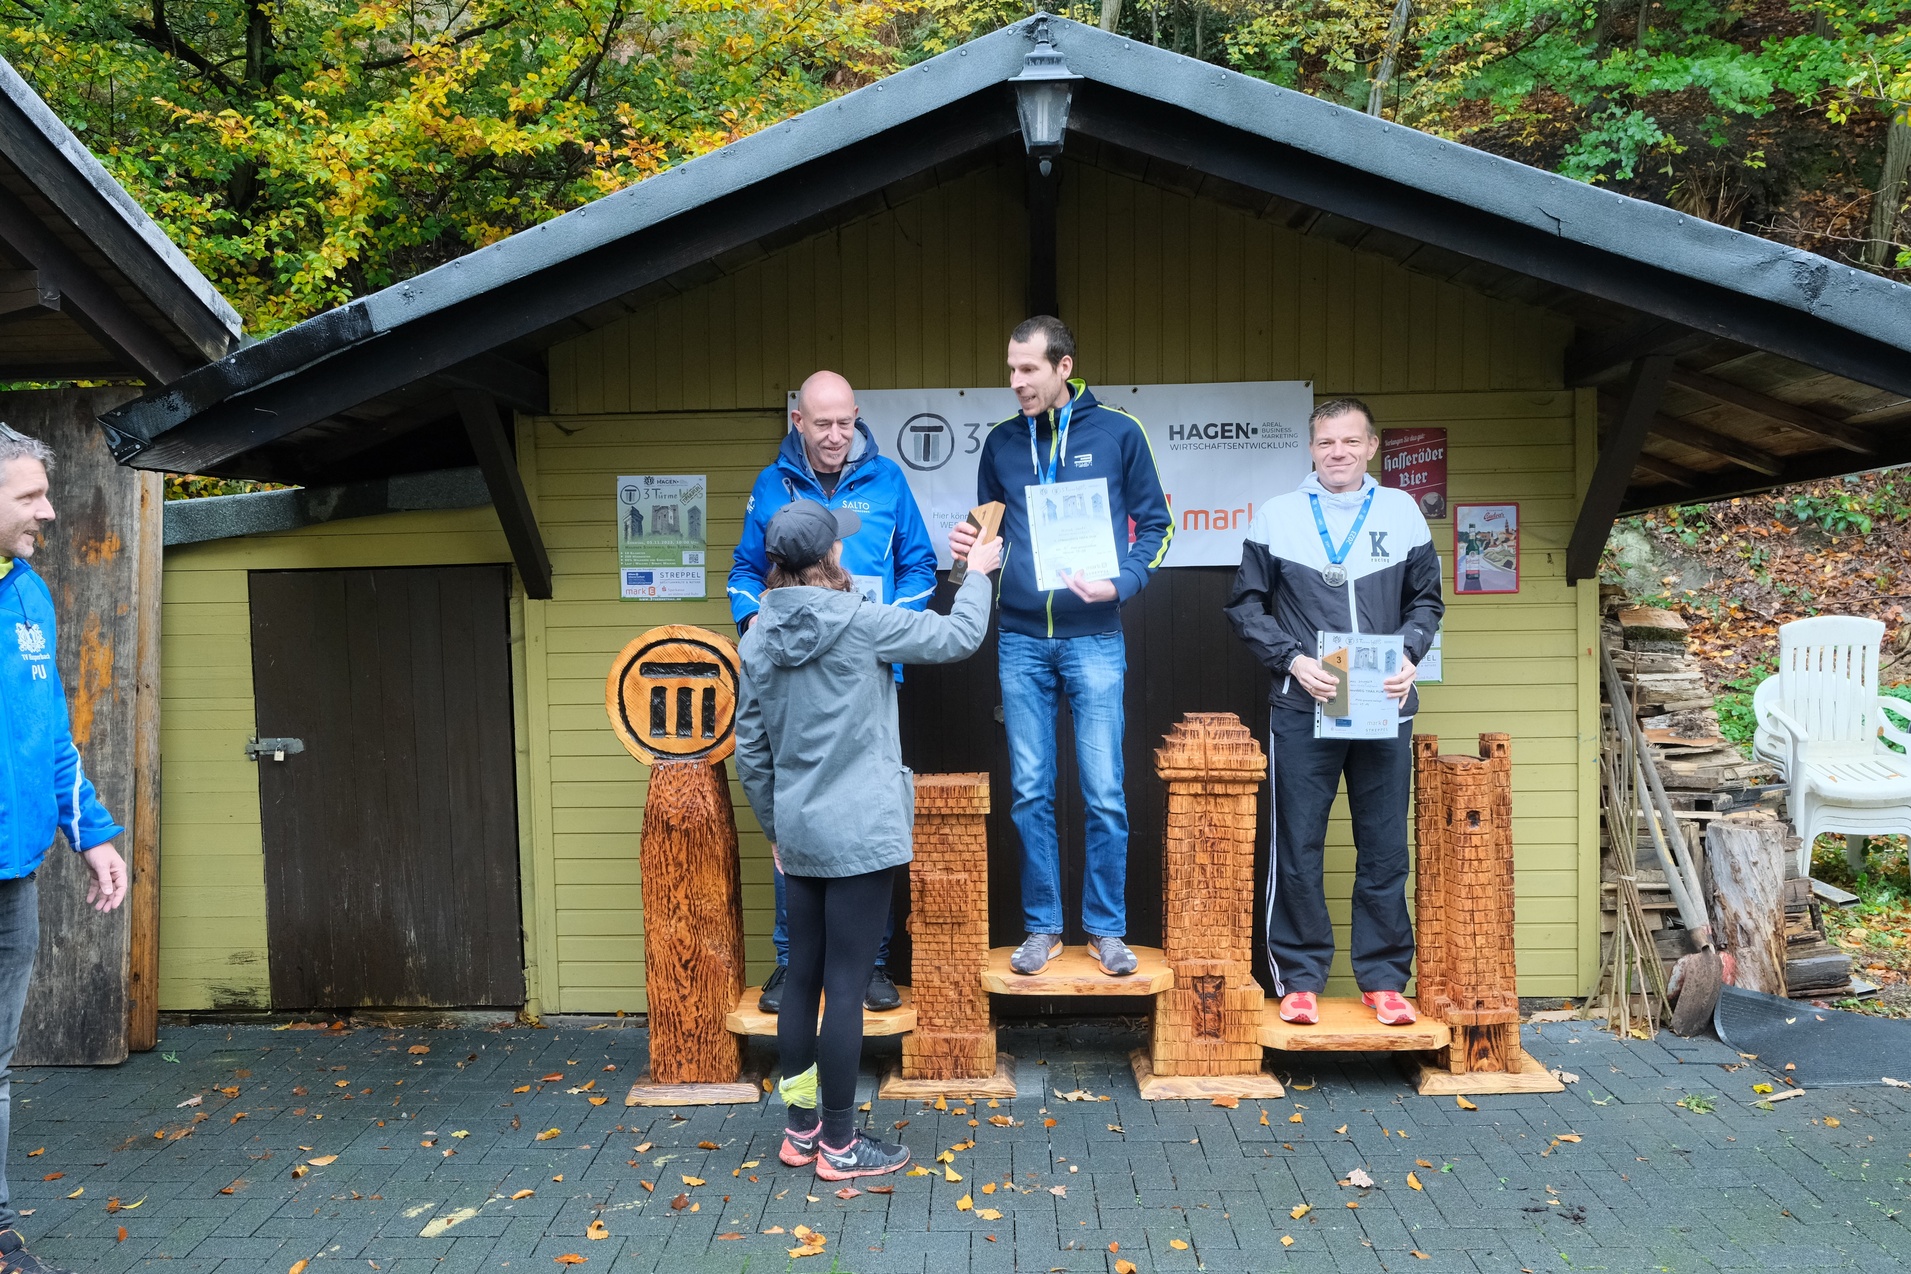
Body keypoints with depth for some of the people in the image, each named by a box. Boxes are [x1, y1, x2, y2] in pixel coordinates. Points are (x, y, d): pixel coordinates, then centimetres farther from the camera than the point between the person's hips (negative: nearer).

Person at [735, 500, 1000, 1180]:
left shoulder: (758, 638, 5)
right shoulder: (859, 621, -12)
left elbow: (751, 750, 9)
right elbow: (959, 636, -3)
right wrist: (977, 574, 15)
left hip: (799, 834, 6)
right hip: (860, 832, -6)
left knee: (803, 977, 14)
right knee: (845, 985, 0)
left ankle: (800, 1129, 25)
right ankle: (839, 1145, 11)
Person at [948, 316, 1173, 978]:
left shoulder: (1117, 433, 1)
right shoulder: (1000, 443, 9)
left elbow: (1156, 524, 4)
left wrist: (1120, 583, -11)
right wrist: (970, 548, -4)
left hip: (1093, 639, -2)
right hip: (1021, 639, 3)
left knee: (1104, 794, 0)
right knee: (1030, 793, 6)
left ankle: (1107, 929, 14)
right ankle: (1042, 927, 19)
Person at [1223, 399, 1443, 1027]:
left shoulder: (1402, 511, 10)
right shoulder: (1277, 515, 4)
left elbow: (1426, 600, 15)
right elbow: (1246, 605, 4)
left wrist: (1409, 654, -4)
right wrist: (1293, 659, -9)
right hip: (1302, 707, -1)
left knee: (1385, 850, 6)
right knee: (1298, 849, 2)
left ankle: (1384, 980, 18)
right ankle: (1299, 980, 14)